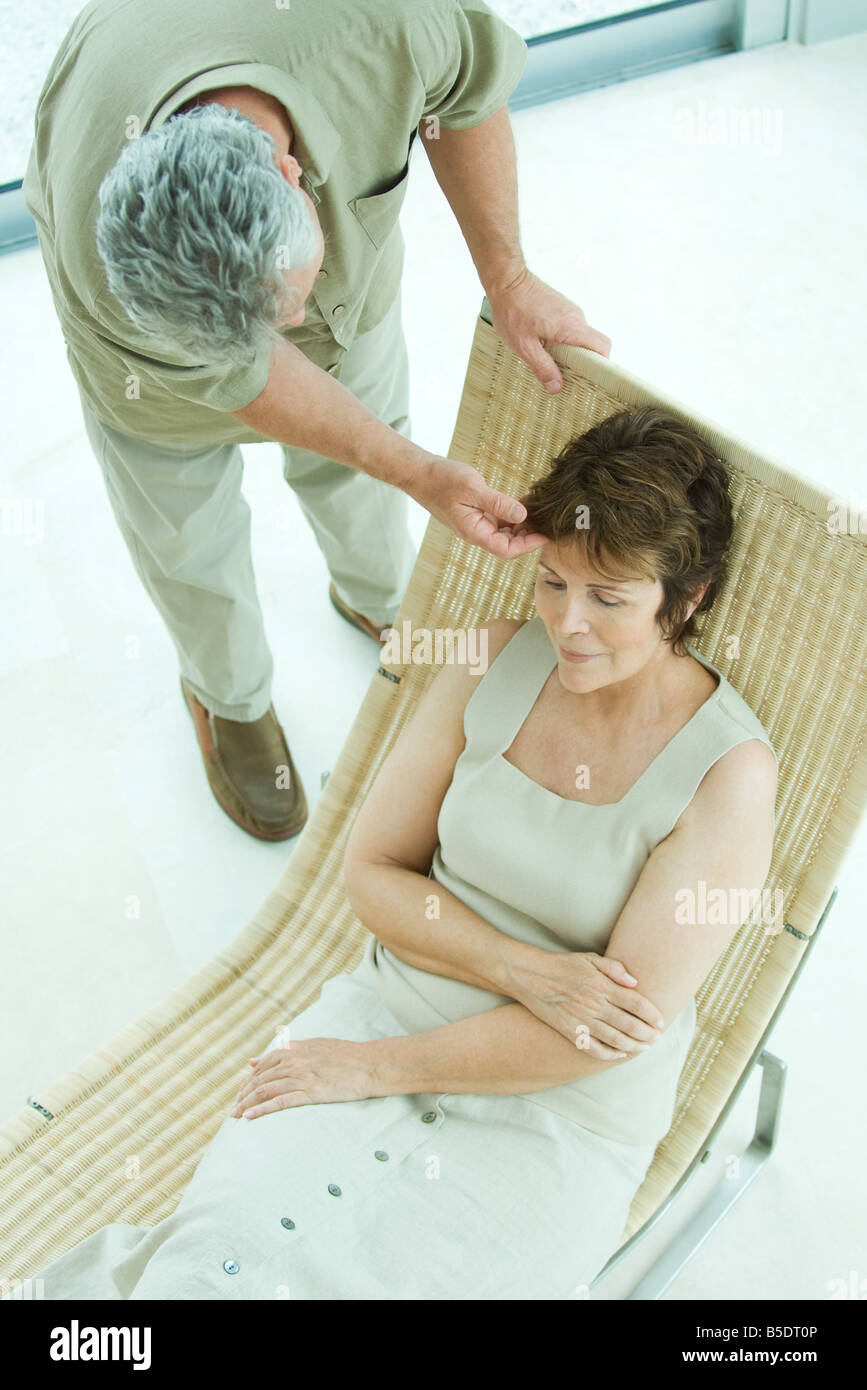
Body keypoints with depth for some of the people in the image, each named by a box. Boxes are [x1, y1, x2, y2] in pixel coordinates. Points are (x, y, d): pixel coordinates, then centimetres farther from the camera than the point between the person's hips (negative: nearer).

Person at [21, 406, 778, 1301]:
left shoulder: (730, 773, -16)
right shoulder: (494, 661, -3)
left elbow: (612, 1031, -16)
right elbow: (373, 872, 2)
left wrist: (371, 1067, -13)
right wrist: (522, 969, -14)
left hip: (559, 1121, -2)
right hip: (389, 1007, 3)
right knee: (209, 1261, -19)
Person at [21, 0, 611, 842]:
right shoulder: (102, 278, -44)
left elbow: (466, 91, -20)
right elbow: (240, 380, -25)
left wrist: (507, 278, -19)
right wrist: (420, 475, -25)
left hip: (345, 212, 3)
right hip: (157, 296, -2)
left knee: (357, 465, 20)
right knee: (184, 530, 14)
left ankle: (379, 603, 54)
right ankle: (226, 696, 45)